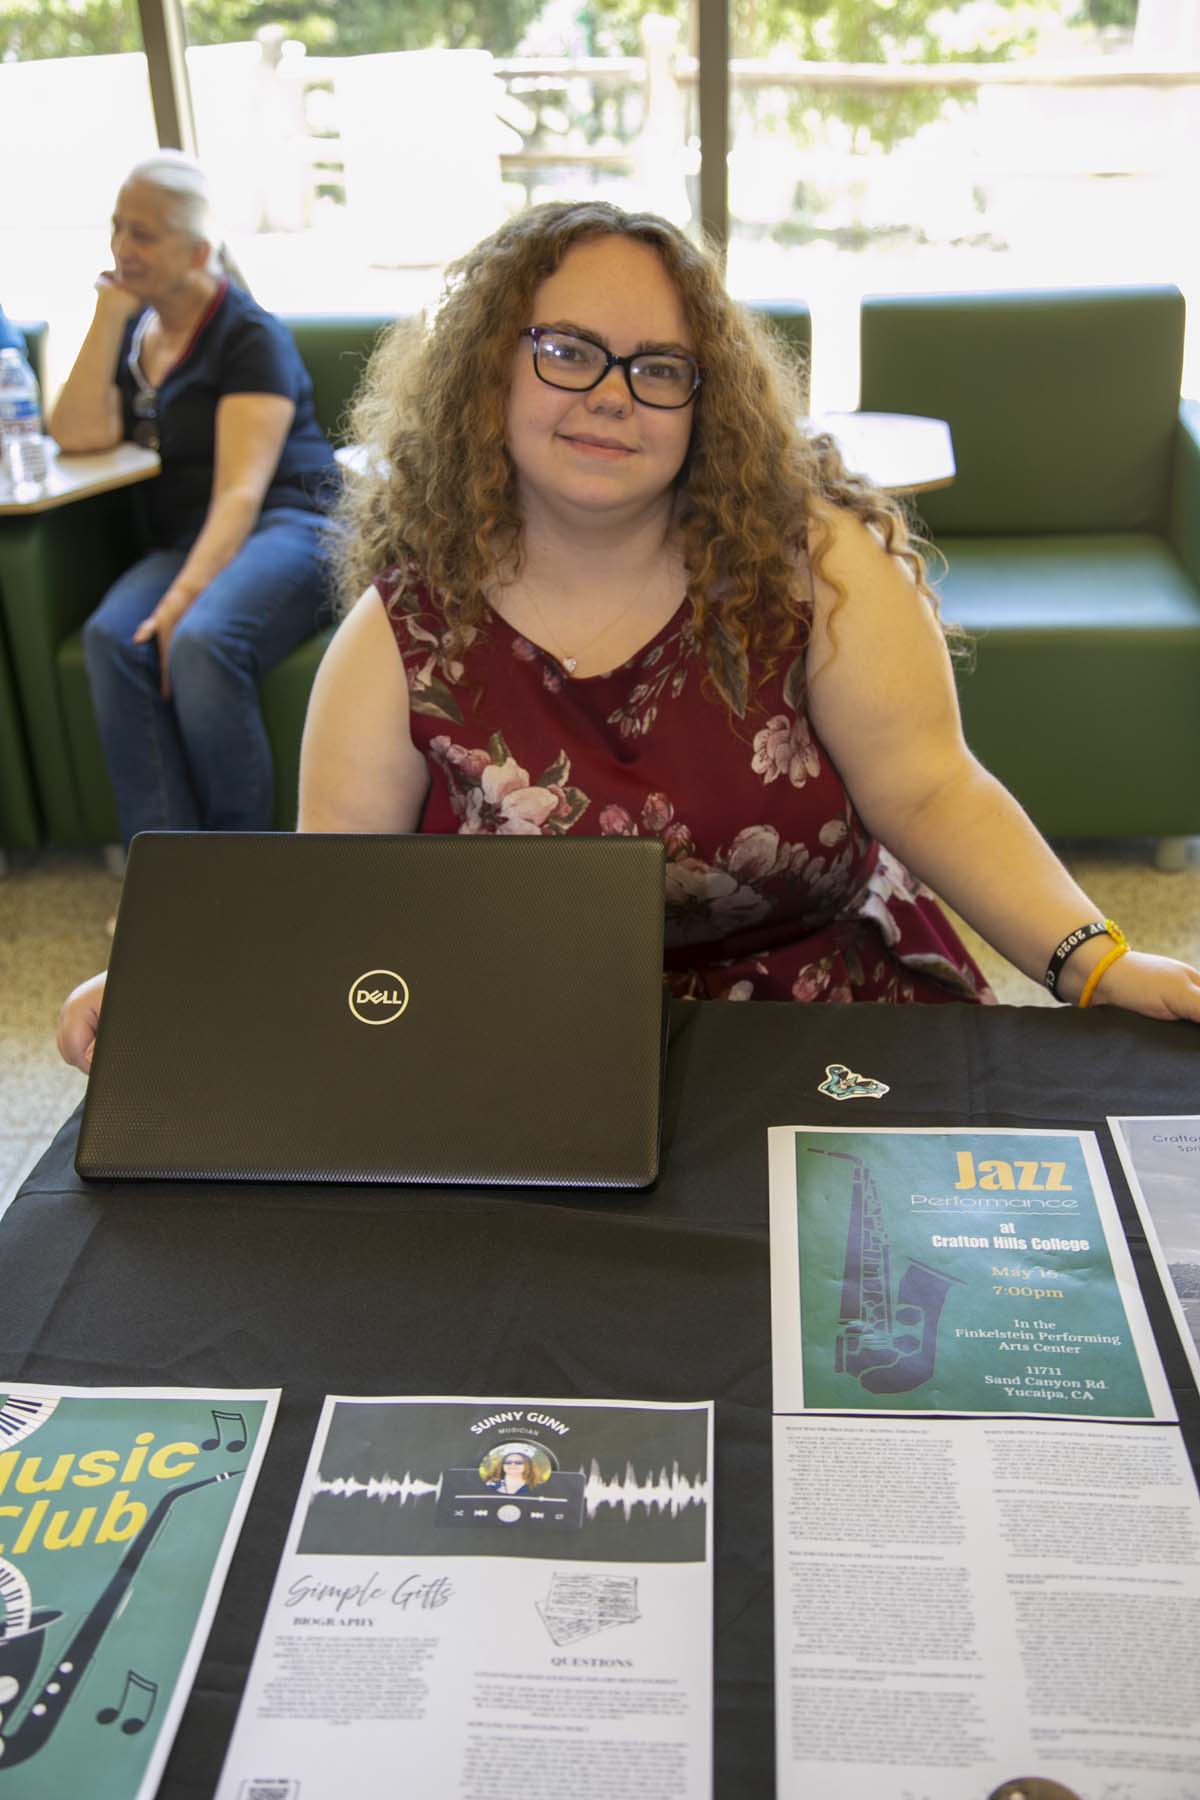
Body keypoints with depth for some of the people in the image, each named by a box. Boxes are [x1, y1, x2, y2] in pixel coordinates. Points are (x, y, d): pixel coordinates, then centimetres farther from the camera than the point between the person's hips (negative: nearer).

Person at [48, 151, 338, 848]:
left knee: (201, 642, -36)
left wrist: (187, 594, -26)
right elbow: (80, 434, 3)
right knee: (110, 637, -28)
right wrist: (110, 315, 2)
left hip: (287, 524, -5)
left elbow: (244, 489, -13)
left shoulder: (250, 334, -2)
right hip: (183, 541, 6)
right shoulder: (134, 329, 19)